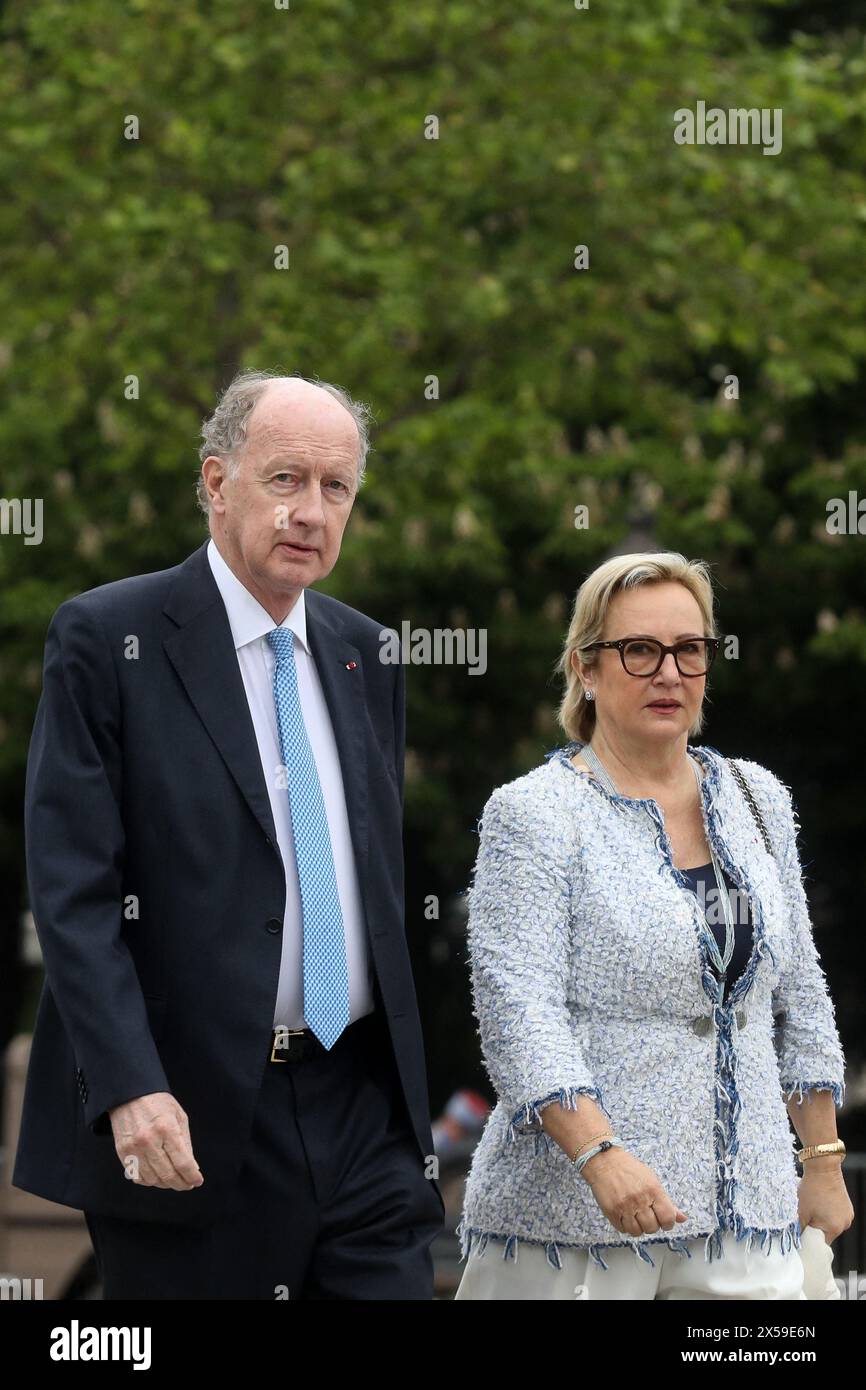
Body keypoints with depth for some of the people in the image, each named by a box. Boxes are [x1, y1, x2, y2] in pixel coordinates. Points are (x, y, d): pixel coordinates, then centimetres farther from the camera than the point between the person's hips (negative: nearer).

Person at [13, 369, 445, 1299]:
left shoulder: (364, 656, 14)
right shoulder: (106, 639, -5)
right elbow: (70, 889, -12)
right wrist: (129, 1088, -22)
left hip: (363, 1108, 5)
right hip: (191, 1121, -5)